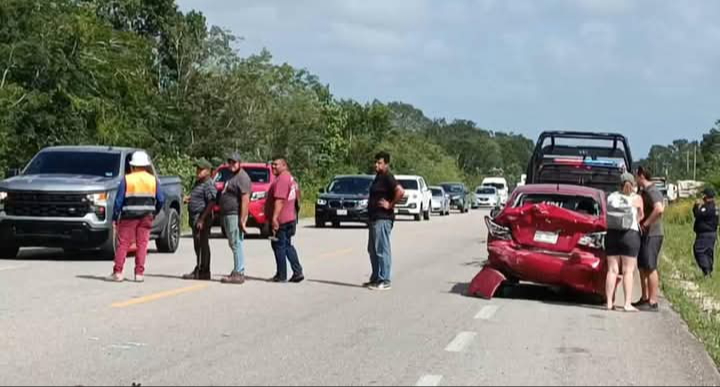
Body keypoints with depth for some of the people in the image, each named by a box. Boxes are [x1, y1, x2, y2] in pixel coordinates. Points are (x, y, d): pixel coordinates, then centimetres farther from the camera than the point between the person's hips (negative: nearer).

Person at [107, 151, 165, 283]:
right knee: (142, 244, 6)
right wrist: (154, 212, 20)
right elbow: (161, 200, 5)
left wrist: (115, 218, 1)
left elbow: (119, 200, -5)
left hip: (129, 216, -2)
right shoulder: (153, 180, 4)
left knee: (123, 243, 3)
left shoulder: (126, 179, -4)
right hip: (146, 216, 2)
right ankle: (139, 273, 3)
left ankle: (118, 273, 0)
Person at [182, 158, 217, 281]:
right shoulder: (198, 183, 18)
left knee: (202, 245, -7)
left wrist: (202, 219, -25)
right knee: (198, 245, 14)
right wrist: (189, 199, 10)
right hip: (195, 217, 10)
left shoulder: (208, 185, -15)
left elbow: (211, 203, -22)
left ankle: (203, 272, -4)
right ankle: (199, 270, 21)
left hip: (202, 218, -10)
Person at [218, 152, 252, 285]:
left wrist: (242, 220, -25)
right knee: (233, 244, 12)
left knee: (236, 244, -10)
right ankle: (238, 272, 17)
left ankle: (239, 274, -10)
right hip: (228, 215, 11)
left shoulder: (242, 177, -13)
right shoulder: (232, 177, 20)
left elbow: (245, 199, -21)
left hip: (235, 215, -10)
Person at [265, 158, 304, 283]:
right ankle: (298, 272, 11)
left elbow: (279, 199, -24)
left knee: (278, 246, -3)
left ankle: (281, 276, 1)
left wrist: (274, 217, -28)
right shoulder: (290, 178, 17)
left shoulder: (282, 179, -16)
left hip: (280, 220, -10)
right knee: (287, 245, 15)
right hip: (290, 218, 10)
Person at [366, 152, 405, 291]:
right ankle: (375, 278, 24)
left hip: (383, 219, -11)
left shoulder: (387, 178, -13)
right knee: (373, 250, 16)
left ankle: (384, 281, -5)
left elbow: (400, 191, -28)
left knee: (382, 250, -8)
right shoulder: (378, 177, 17)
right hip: (374, 218, 11)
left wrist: (390, 205, -20)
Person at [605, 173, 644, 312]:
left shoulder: (611, 197, 6)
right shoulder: (636, 199, -2)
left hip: (612, 234, 3)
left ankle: (610, 302, 4)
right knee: (628, 271, 0)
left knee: (612, 270, 6)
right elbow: (641, 216, 5)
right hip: (630, 235, -3)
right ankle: (627, 303, -4)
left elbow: (608, 217, 4)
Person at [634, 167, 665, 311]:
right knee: (642, 267, 15)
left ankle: (652, 302, -5)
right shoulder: (645, 191, 17)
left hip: (652, 235, -10)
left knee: (650, 268, -7)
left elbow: (659, 208, -31)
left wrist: (645, 224, -23)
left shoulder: (652, 191, -15)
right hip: (646, 234, 10)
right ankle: (645, 298, 23)